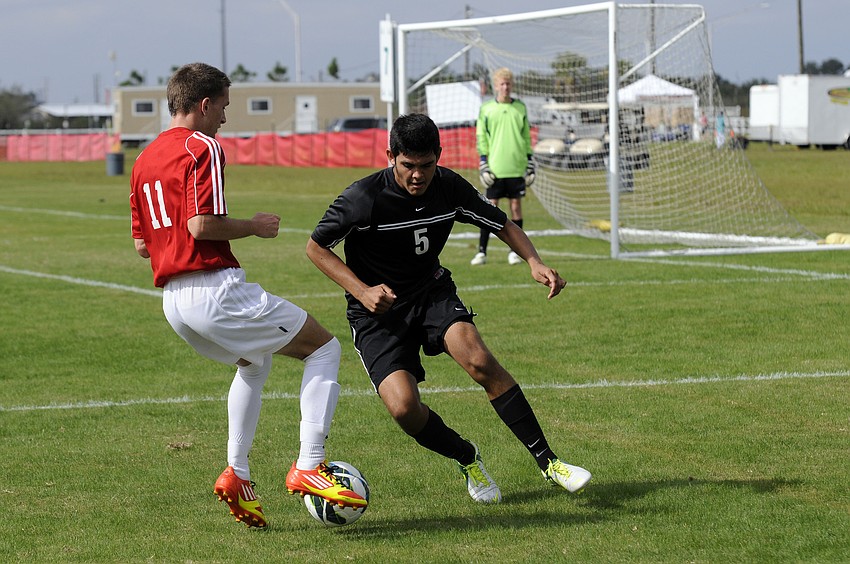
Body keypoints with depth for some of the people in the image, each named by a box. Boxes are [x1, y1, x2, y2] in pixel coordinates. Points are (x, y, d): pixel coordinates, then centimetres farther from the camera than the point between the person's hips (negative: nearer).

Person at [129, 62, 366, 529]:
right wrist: (254, 226, -5)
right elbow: (202, 225, -20)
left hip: (172, 299, 9)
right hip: (215, 290, -9)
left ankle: (236, 474, 21)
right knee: (324, 347, 4)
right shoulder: (202, 147, -9)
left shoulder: (144, 160, 17)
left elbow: (141, 244, 19)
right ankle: (308, 466, -7)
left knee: (255, 363, 33)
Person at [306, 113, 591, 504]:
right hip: (377, 311, -2)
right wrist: (362, 291, -20)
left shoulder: (450, 188, -10)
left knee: (479, 359, -27)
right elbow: (316, 247, -8)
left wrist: (534, 262, -14)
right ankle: (467, 460, 7)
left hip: (432, 292, 2)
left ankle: (547, 462, -17)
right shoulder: (364, 198, -21)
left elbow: (503, 225, 5)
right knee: (403, 406, -24)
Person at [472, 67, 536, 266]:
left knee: (516, 206, 2)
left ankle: (515, 250, 9)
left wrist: (530, 163, 9)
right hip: (495, 168, -1)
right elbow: (481, 138, 4)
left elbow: (527, 137, 13)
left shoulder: (520, 108, 8)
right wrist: (483, 165, -2)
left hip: (517, 167, 2)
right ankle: (482, 251, 2)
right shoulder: (486, 109, 3)